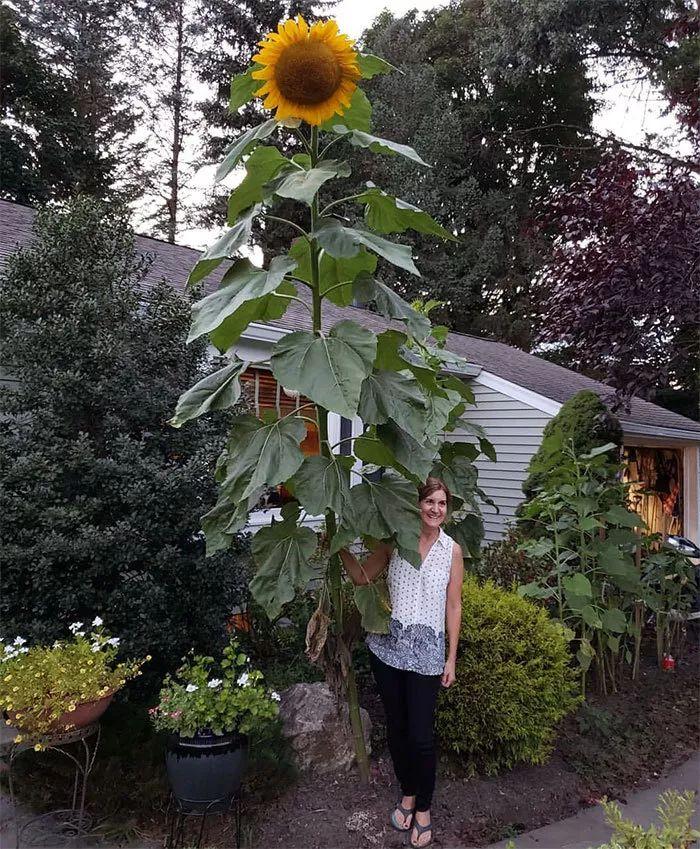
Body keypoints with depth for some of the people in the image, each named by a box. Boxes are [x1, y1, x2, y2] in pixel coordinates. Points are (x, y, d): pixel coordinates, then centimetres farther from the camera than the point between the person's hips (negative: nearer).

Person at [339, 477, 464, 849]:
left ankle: (422, 809, 25)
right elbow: (362, 576, 3)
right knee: (396, 727, 15)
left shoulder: (452, 550, -2)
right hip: (388, 646, 2)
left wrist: (452, 658, 2)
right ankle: (407, 794, 38)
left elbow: (453, 606, 2)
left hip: (426, 652, -1)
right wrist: (341, 547, -13)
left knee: (421, 736, 1)